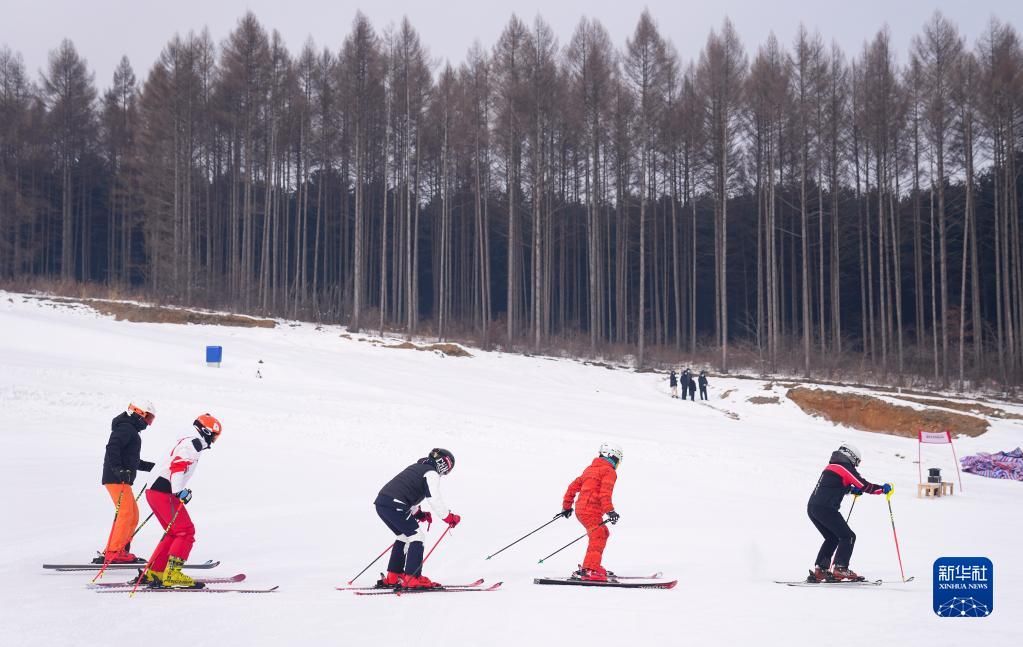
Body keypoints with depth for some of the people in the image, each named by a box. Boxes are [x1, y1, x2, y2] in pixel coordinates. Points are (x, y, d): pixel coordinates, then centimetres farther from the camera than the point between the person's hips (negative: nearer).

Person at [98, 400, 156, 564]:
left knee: (133, 515, 11)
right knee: (126, 513, -16)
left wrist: (155, 467, 29)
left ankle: (115, 551, 13)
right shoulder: (125, 428, -7)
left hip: (122, 479, 11)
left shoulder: (132, 431, 25)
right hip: (116, 479, -11)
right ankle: (114, 553, -19)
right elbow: (112, 447, -23)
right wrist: (118, 468, -33)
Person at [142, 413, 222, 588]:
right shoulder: (194, 443, -9)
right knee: (186, 532, -8)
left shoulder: (186, 442, 23)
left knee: (175, 533, 17)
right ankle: (172, 574, -15)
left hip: (154, 490, 10)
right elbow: (177, 466, -23)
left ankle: (153, 573, 16)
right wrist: (180, 491, -32)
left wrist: (181, 491, 32)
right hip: (164, 493, -10)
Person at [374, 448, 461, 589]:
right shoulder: (432, 473, 0)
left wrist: (418, 513, 31)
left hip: (381, 502, 9)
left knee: (403, 536, 23)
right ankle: (412, 578, -6)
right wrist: (449, 517, 1)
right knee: (416, 536, -1)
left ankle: (393, 576, 24)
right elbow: (435, 500, -9)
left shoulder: (416, 467, 28)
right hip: (394, 505, -9)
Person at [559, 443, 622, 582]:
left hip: (581, 509, 9)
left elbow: (573, 486, 24)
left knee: (603, 534, 23)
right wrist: (610, 511, -22)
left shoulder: (590, 469, 23)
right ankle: (589, 570, -33)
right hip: (591, 511, -9)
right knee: (598, 537, -18)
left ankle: (593, 566, 25)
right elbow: (605, 493, -18)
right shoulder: (609, 471, -3)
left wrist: (566, 506, 31)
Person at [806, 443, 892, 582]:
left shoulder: (831, 467, 22)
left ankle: (819, 570, 14)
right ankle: (840, 569, -10)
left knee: (832, 538, 21)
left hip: (812, 507, 9)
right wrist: (883, 489, 5)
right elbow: (864, 486, -7)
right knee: (848, 537, 0)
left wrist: (852, 489, 27)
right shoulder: (845, 467, -4)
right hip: (826, 508, -9)